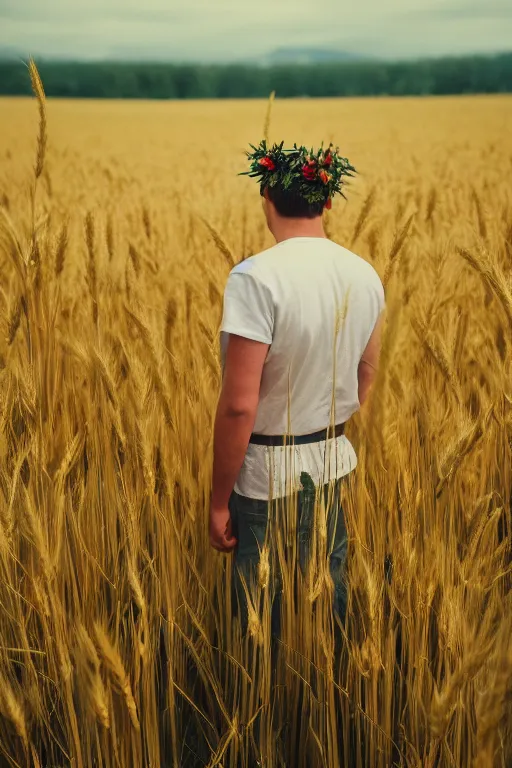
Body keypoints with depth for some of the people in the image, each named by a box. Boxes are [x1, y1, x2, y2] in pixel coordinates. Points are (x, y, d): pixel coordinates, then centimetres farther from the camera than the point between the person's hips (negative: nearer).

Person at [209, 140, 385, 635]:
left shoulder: (257, 278, -21)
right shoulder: (365, 276, -1)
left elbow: (239, 406, -22)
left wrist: (219, 501, -11)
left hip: (267, 471, -6)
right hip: (334, 464, 6)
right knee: (328, 595, 20)